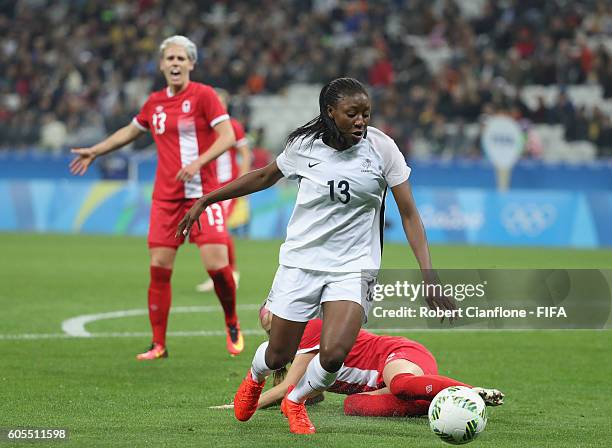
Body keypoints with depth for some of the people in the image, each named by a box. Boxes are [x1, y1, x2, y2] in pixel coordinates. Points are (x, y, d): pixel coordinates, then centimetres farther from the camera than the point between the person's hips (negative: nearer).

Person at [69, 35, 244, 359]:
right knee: (159, 268, -2)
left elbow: (227, 137, -13)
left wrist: (198, 162, -26)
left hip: (202, 194, -4)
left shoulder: (203, 95, -5)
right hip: (166, 197, 4)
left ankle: (232, 325, 13)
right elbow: (131, 131, 31)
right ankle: (158, 344, 8)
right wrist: (94, 151, 36)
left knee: (217, 264, -13)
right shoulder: (154, 103, 11)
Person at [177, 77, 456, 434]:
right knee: (278, 357, 4)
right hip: (301, 261, 1)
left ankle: (296, 400, 14)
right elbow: (264, 177, 14)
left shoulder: (382, 147, -8)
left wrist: (428, 273, -15)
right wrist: (205, 200, 16)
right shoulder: (304, 145, -5)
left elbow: (409, 213, -6)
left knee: (334, 354, -21)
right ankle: (256, 377, 45)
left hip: (354, 268, -1)